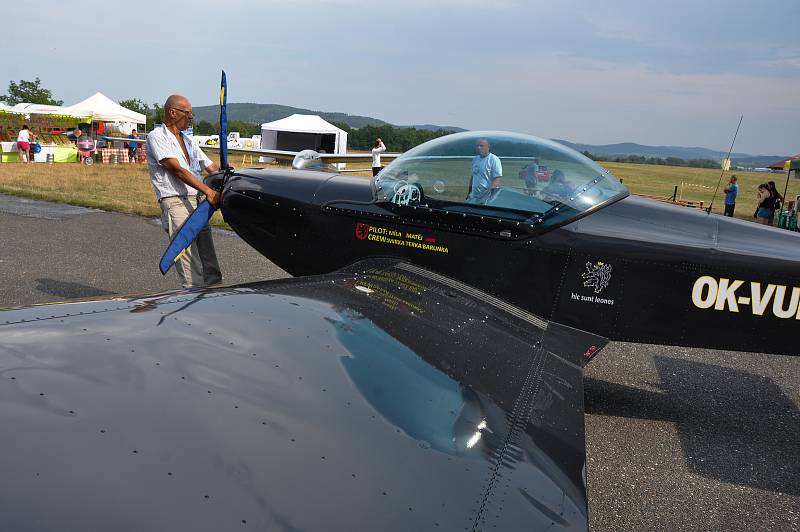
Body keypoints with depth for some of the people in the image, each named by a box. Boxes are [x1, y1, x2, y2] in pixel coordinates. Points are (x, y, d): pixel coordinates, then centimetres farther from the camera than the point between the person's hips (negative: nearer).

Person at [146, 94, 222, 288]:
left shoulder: (188, 141, 24)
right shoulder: (157, 136, 1)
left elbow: (212, 167, 21)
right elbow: (177, 170, -11)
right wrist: (209, 191, -20)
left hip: (195, 203, 8)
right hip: (174, 202, -8)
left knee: (210, 269, 4)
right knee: (193, 274, -14)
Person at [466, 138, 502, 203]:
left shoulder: (494, 159, -8)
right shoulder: (475, 159, 15)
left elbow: (498, 179, -15)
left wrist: (490, 192, -24)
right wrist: (469, 191, 19)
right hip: (474, 197, 7)